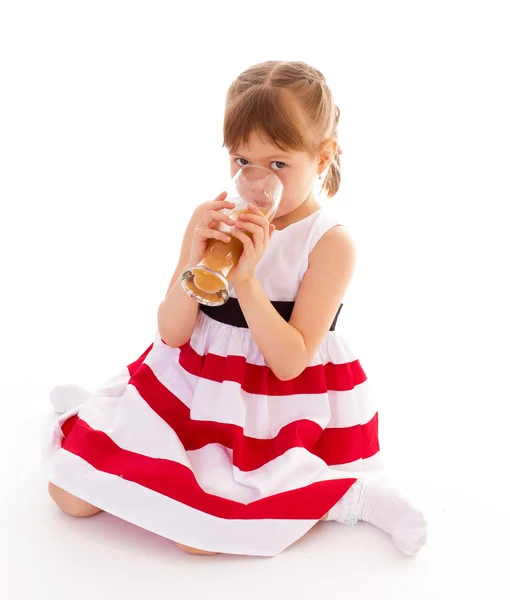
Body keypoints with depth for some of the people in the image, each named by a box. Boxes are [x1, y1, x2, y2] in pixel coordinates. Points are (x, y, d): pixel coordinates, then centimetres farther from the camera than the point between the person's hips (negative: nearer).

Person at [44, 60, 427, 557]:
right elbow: (172, 333, -5)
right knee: (71, 492, -2)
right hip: (190, 382, 4)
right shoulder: (213, 221, -3)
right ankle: (97, 413, 30)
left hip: (273, 407, -4)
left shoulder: (330, 244, -13)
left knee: (195, 532, -20)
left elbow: (289, 362, -18)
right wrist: (193, 259, -22)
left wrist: (246, 279, -28)